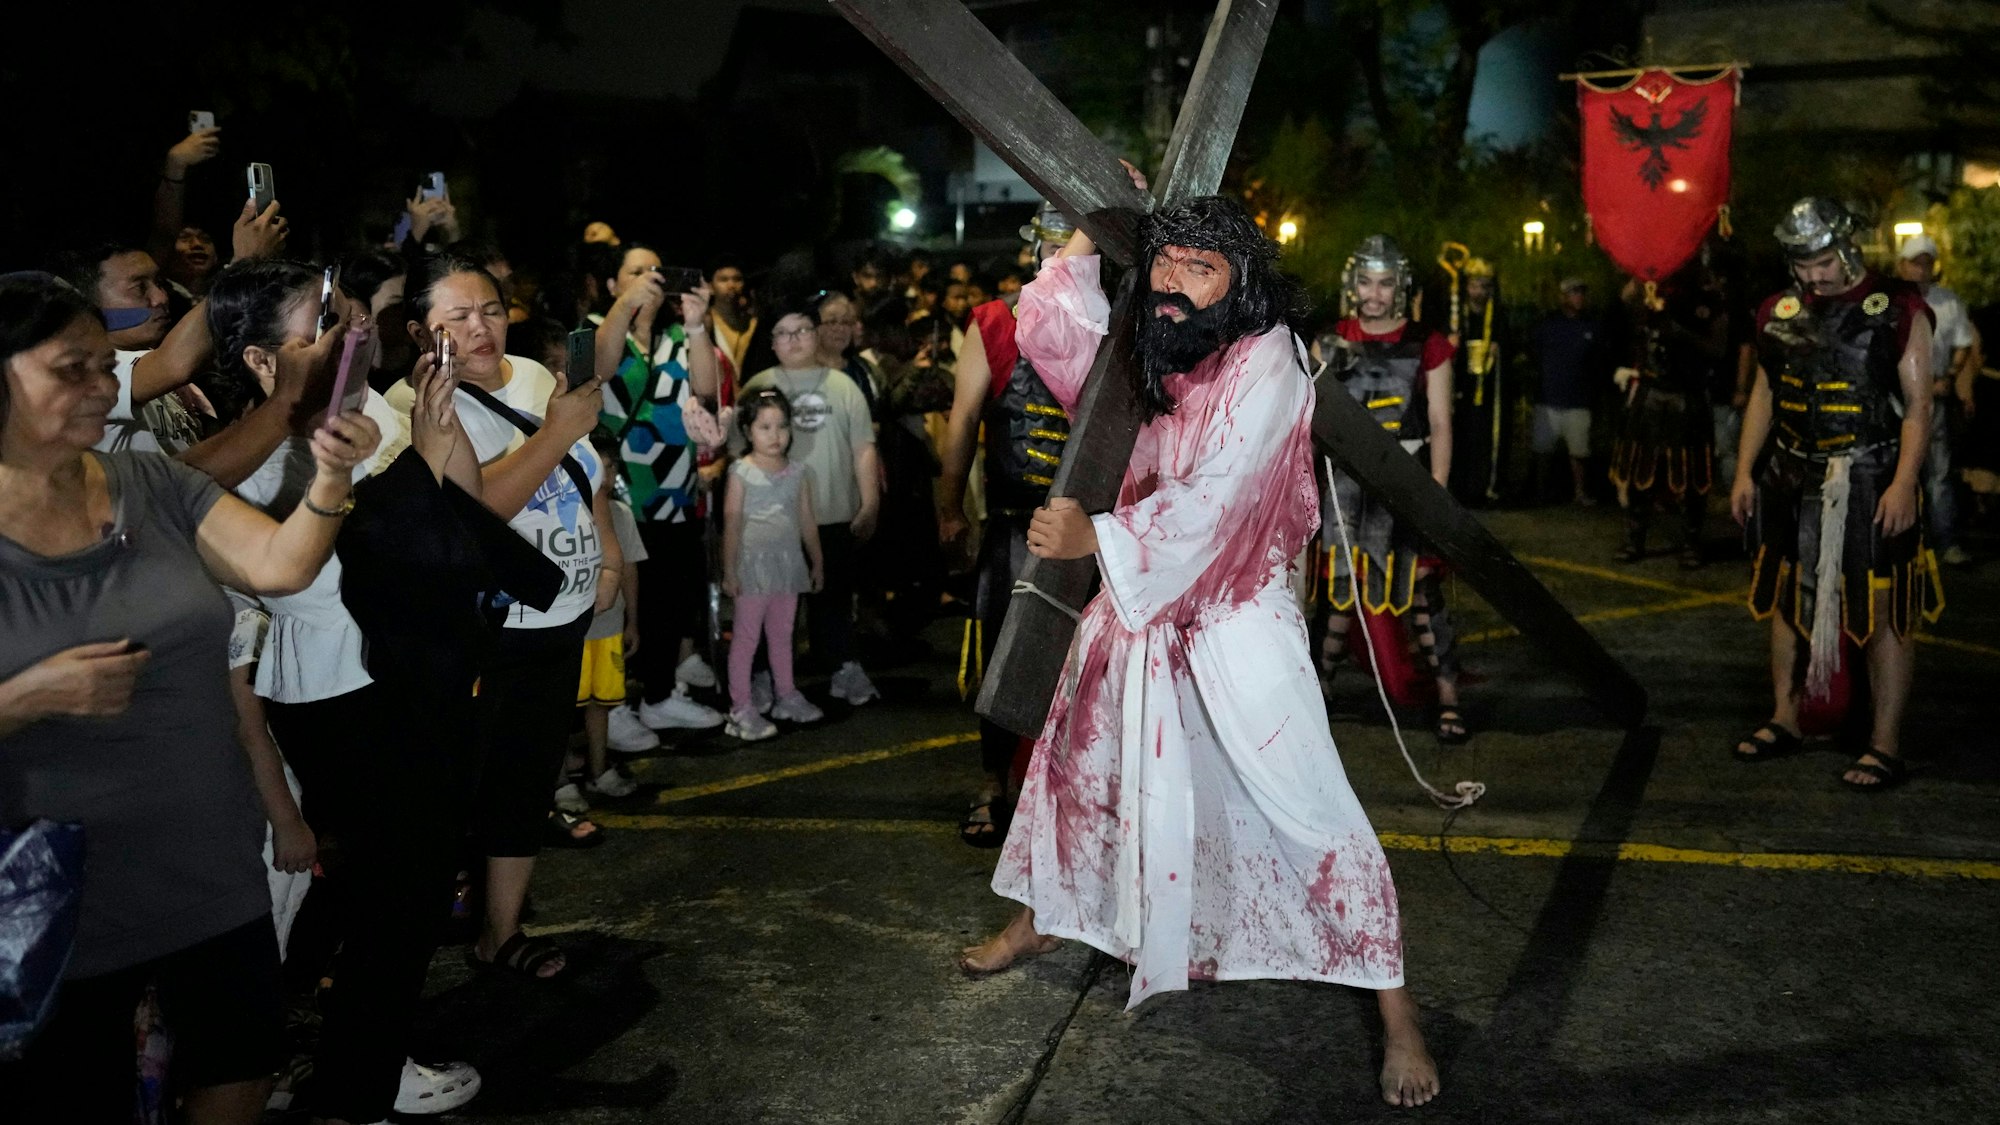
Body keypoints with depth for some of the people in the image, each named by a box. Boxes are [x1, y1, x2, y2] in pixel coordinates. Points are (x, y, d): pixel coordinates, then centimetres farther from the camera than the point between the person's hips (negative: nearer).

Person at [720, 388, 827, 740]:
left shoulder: (797, 473, 7)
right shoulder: (741, 472, -7)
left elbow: (807, 521, 13)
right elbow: (732, 523, -9)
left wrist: (817, 562, 15)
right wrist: (729, 571, -12)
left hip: (788, 565, 5)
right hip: (754, 565, -5)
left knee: (782, 635, 16)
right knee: (746, 637, -1)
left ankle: (787, 695, 27)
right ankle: (741, 708, 1)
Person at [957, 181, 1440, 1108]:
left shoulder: (1266, 364, -18)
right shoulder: (1150, 351, 2)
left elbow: (1211, 497, -25)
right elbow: (1051, 327, 10)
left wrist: (1098, 537, -32)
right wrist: (1092, 228, 0)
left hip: (1237, 613, -7)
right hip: (1139, 600, 7)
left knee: (1307, 806, -8)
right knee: (1074, 756, 19)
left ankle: (1394, 1005, 2)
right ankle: (1042, 918, 42)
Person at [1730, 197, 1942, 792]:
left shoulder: (1897, 309, -7)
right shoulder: (1780, 311, 7)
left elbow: (1917, 403, -9)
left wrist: (1904, 483, -18)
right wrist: (1745, 473, 9)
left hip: (1869, 483, -5)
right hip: (1793, 480, 5)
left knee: (1883, 613, -2)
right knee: (1788, 602, 13)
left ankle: (1885, 745, 5)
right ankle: (1784, 721, 26)